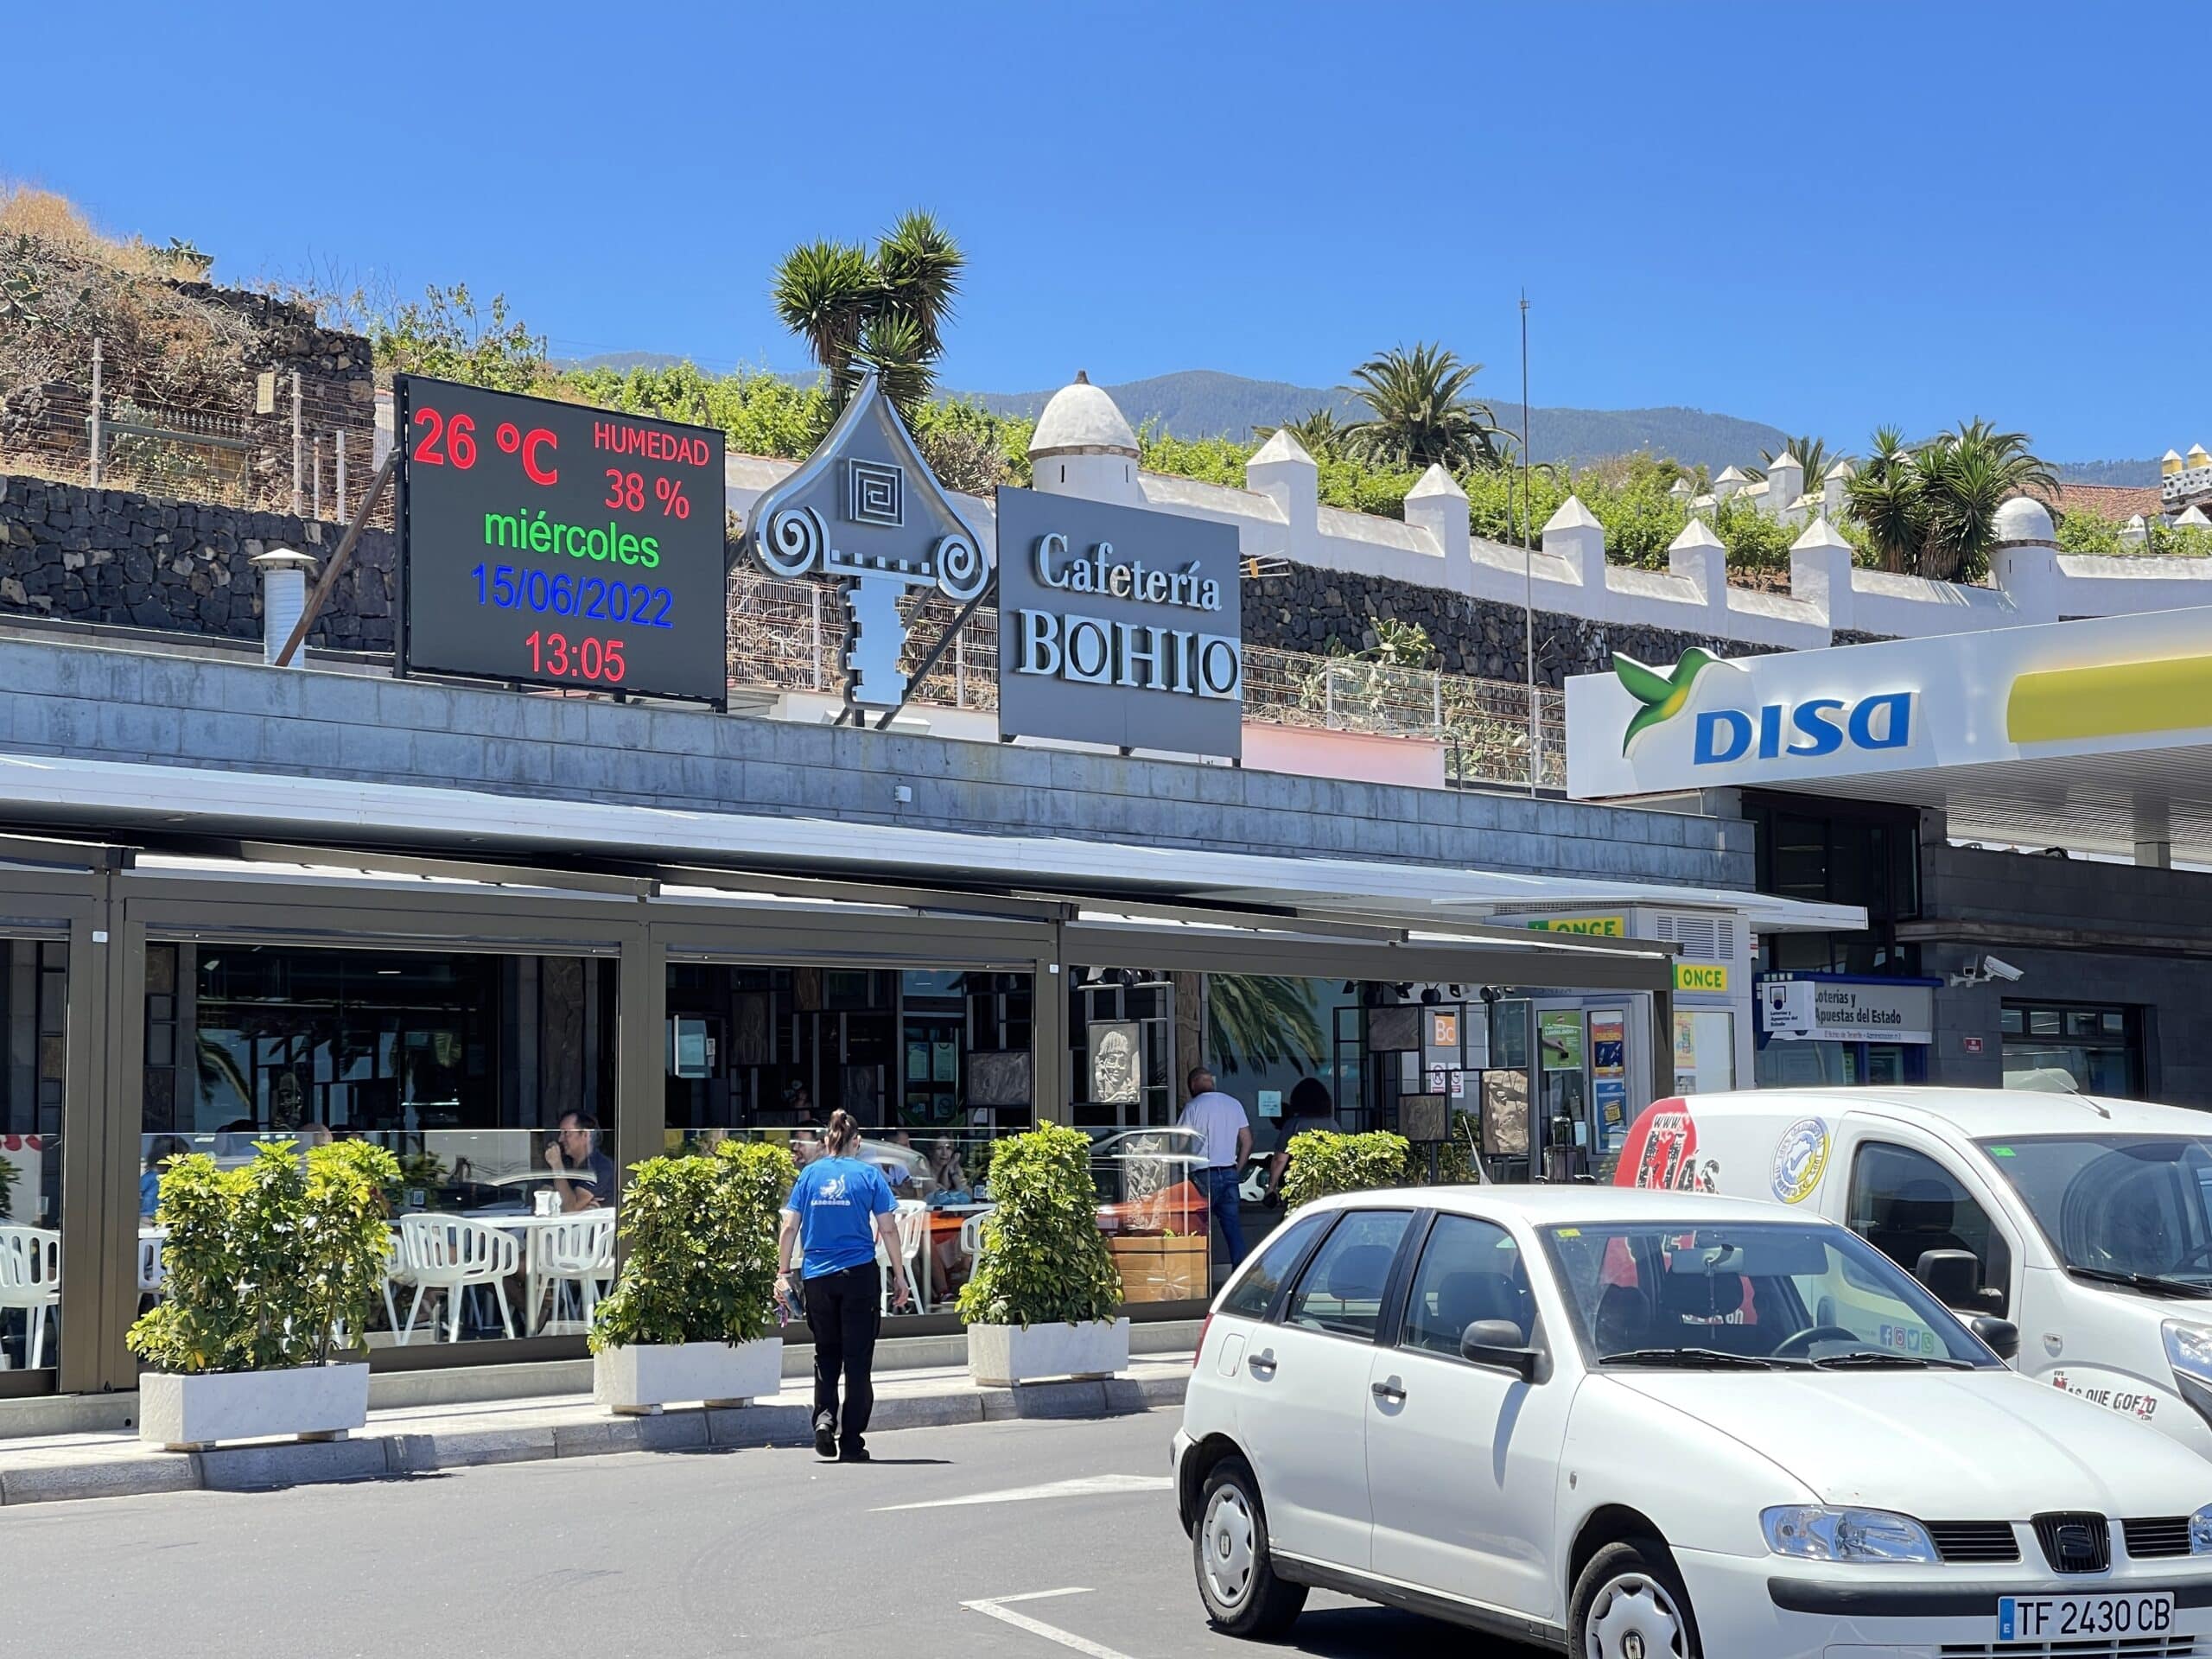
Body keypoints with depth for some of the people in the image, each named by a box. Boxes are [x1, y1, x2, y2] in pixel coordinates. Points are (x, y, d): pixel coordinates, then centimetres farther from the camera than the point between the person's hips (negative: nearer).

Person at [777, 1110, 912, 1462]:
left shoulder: (809, 1175, 4)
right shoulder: (869, 1175, -1)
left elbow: (789, 1227, 1)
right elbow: (887, 1229, -2)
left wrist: (783, 1273, 7)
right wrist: (899, 1275, 5)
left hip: (817, 1276, 2)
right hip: (860, 1275, -2)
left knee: (826, 1353, 19)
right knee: (857, 1358, 6)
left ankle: (824, 1415, -4)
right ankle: (851, 1443, 8)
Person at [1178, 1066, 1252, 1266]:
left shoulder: (1193, 1107, -6)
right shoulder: (1234, 1104, 9)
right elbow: (1247, 1141, 11)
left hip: (1203, 1175, -5)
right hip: (1229, 1172, 5)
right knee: (1232, 1224, 6)